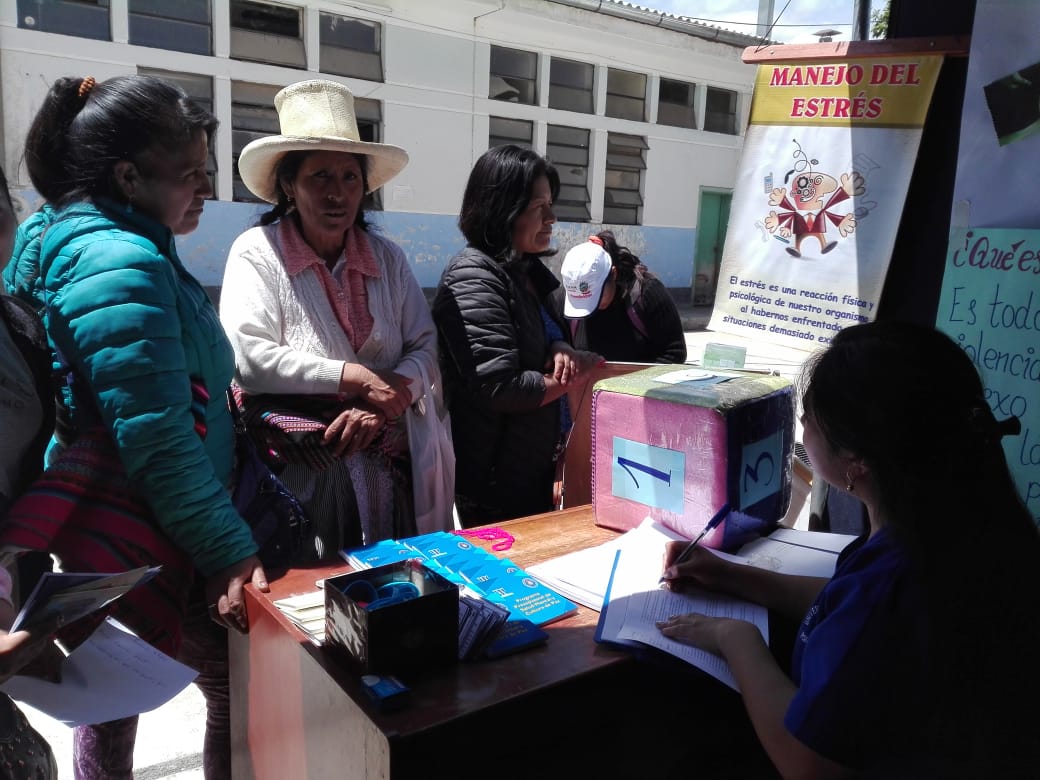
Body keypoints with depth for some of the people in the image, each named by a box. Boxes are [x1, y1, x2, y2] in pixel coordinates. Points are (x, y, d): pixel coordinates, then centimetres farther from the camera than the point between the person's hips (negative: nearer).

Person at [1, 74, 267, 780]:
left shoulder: (85, 242, 12)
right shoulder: (123, 265, -21)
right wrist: (227, 551, -21)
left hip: (111, 535, 11)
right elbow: (158, 440, -25)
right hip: (147, 544, -11)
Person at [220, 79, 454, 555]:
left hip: (402, 474, 4)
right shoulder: (256, 252, -4)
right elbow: (248, 358, -16)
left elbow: (426, 347, 3)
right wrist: (356, 377, -17)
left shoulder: (386, 256, 8)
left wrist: (384, 400, -16)